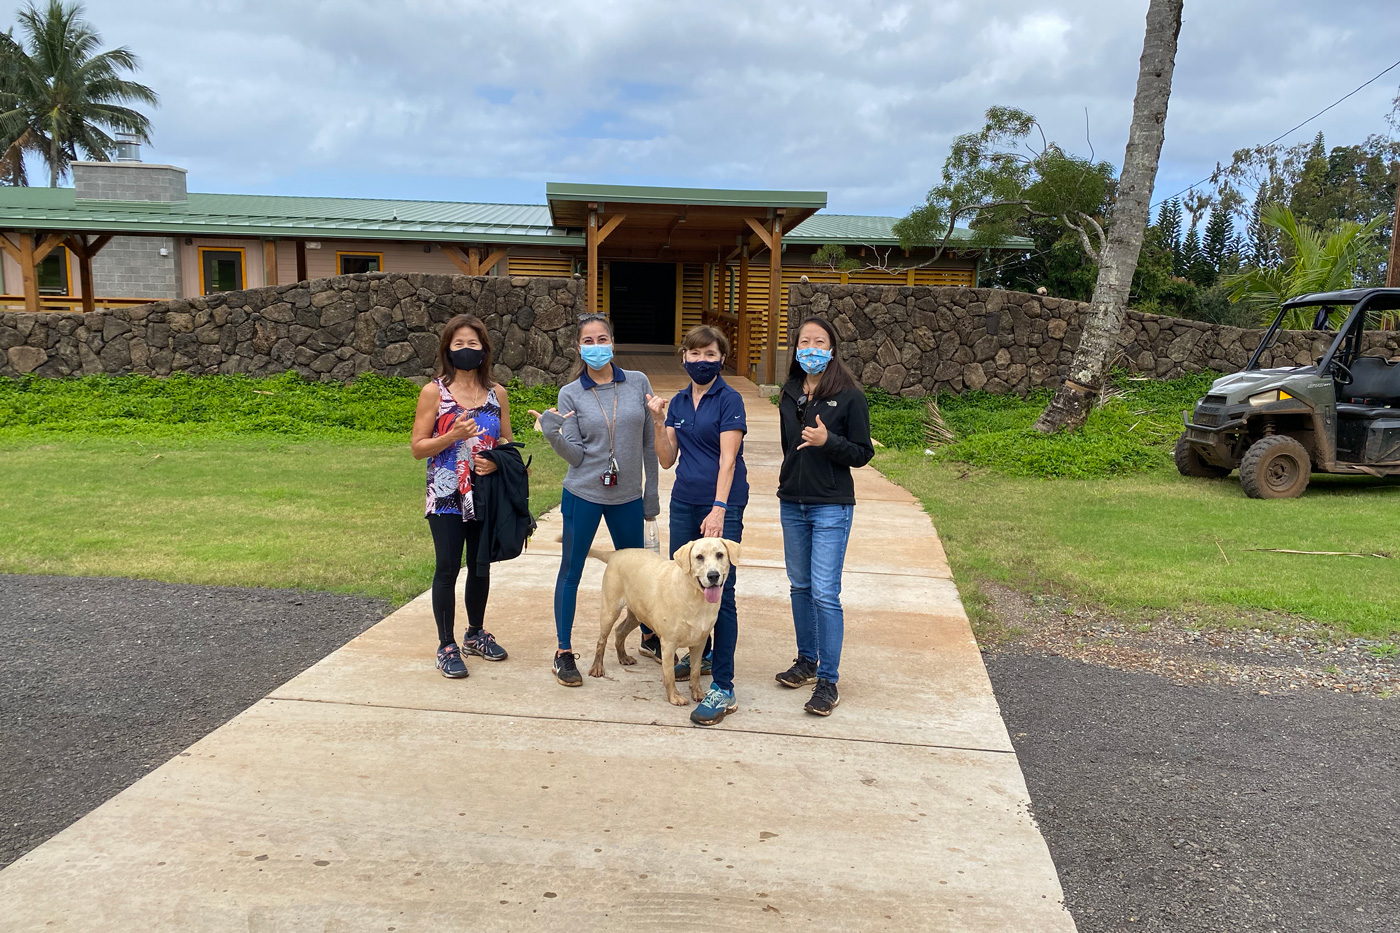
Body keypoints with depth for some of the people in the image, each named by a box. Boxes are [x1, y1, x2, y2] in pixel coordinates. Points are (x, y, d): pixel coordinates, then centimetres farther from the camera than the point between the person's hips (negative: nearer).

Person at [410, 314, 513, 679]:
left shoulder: (497, 393, 5)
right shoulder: (434, 392, -4)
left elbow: (507, 443, 11)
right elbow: (417, 447, -5)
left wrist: (497, 461, -11)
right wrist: (453, 436, -21)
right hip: (447, 497, -3)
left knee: (481, 567, 14)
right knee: (448, 569, 0)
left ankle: (475, 634, 33)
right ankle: (446, 646, 14)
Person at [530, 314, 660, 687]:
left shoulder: (638, 383, 0)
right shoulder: (570, 394, -3)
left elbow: (650, 442, 4)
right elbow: (575, 455, -6)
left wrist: (651, 492, 5)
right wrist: (553, 434, -25)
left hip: (628, 496, 1)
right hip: (584, 494, -1)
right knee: (570, 572, 5)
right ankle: (564, 652, 18)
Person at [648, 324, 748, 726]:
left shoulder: (729, 400, -7)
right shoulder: (678, 402, 11)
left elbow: (728, 458, -15)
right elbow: (667, 460, 9)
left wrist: (719, 509, -24)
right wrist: (659, 421, -5)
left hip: (722, 506, -6)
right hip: (684, 502, 6)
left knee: (719, 593, -7)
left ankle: (723, 689, -3)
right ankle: (700, 655, 35)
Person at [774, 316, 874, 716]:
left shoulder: (849, 396, -9)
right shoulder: (790, 395, 8)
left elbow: (863, 453, -7)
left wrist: (828, 441, -23)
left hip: (831, 507, -6)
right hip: (792, 503, 6)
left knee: (825, 593, -8)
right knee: (800, 586, 14)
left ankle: (828, 681, 2)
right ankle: (806, 661, 29)